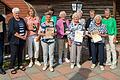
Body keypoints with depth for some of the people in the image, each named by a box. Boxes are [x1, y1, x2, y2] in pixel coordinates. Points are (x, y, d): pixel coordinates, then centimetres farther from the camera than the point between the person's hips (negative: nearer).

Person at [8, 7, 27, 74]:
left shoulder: (22, 20, 12)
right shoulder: (11, 21, -6)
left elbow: (25, 28, 16)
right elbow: (12, 31, -16)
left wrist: (25, 35, -1)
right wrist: (20, 36, -17)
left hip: (22, 40, 5)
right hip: (14, 40, -5)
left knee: (20, 53, 14)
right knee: (14, 54, 0)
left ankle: (20, 65, 27)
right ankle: (12, 67, 12)